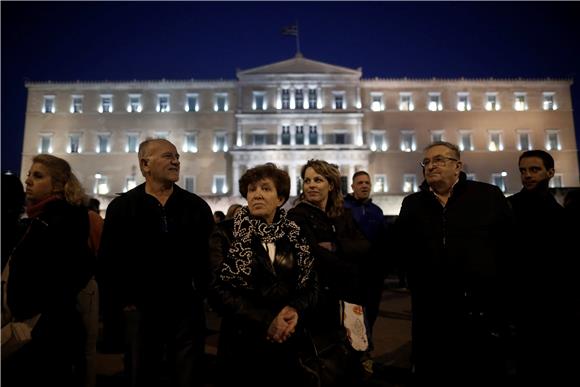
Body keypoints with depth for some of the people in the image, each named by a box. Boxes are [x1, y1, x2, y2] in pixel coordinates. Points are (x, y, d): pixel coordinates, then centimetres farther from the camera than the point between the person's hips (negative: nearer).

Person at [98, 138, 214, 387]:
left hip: (188, 308, 1)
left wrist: (203, 293, 1)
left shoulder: (197, 206, 3)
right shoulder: (121, 207, 0)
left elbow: (210, 255, 5)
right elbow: (107, 261, 2)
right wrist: (121, 302, 0)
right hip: (141, 310, 0)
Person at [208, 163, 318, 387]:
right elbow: (219, 290, -13)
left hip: (288, 342, 3)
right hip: (242, 342, -2)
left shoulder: (296, 236, 4)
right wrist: (265, 321, -18)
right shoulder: (226, 234, -5)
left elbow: (310, 286, 5)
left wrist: (296, 310, -15)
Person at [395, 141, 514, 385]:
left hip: (484, 309, -1)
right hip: (431, 314, 2)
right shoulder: (412, 204, 7)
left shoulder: (488, 196, 1)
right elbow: (403, 250, 5)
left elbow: (511, 243, 1)